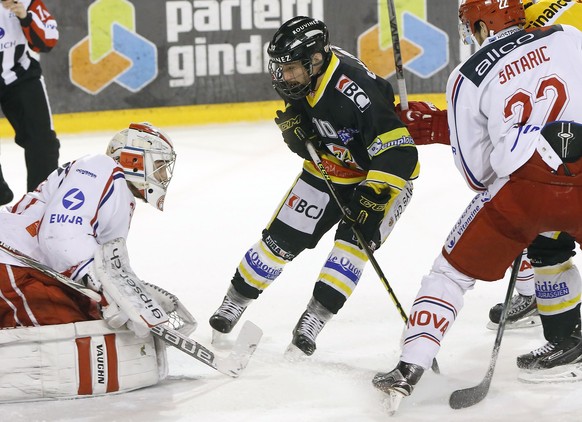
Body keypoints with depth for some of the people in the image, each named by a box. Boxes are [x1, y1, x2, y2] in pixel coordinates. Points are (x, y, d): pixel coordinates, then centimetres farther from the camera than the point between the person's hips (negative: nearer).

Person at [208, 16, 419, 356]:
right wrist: (295, 130, -18)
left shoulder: (357, 90, -37)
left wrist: (371, 199, -41)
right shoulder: (304, 77, -13)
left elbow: (399, 153, -38)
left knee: (353, 241, -22)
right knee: (282, 237, 3)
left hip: (381, 174, -6)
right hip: (328, 170, 6)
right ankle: (234, 303, 18)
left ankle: (313, 320, -14)